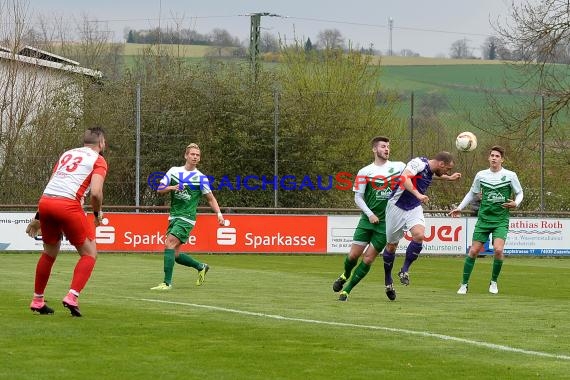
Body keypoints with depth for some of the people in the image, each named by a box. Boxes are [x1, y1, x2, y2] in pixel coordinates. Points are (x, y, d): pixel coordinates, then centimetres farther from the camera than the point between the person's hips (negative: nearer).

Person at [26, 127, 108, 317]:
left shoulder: (67, 154, 26)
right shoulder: (98, 160, 7)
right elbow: (95, 192, -9)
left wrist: (38, 217, 31)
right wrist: (98, 213, 10)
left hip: (45, 201, 6)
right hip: (68, 205, -6)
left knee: (50, 252, 24)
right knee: (89, 254, 7)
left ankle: (37, 300, 29)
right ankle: (72, 297, -9)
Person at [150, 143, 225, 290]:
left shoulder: (201, 178, -2)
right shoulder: (174, 171, 8)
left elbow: (210, 198, 4)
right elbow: (159, 190, 7)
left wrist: (219, 213, -11)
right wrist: (172, 187, -13)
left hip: (187, 218, -5)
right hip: (173, 216, 5)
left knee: (169, 245, -21)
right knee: (175, 254, 6)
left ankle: (167, 282, -20)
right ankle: (201, 267, 30)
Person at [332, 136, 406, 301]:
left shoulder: (399, 167, 4)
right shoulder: (365, 172, 1)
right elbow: (358, 197, 2)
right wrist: (370, 214, -10)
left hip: (386, 222, 0)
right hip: (367, 220, 0)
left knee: (368, 259, -4)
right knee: (353, 255, -2)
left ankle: (347, 289, 6)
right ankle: (345, 276, 31)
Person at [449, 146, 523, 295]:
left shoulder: (510, 175, -2)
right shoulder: (481, 175, 5)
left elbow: (519, 193, 9)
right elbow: (472, 193, 20)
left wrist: (515, 203, -11)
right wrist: (460, 208, 14)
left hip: (501, 220, -2)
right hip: (483, 218, 2)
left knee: (498, 249, -21)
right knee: (473, 251, -2)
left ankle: (494, 282, 1)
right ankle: (464, 284, 11)